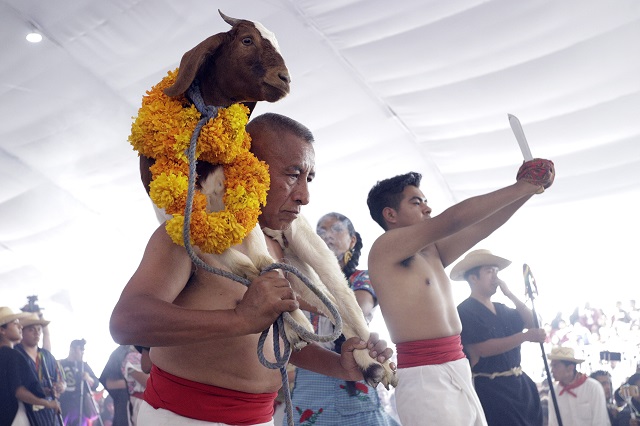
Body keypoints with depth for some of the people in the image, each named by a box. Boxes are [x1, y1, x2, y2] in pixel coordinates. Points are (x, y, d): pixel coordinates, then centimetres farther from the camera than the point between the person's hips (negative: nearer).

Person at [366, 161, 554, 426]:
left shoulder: (432, 252, 16)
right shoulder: (385, 247, -9)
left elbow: (481, 228, 15)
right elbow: (452, 220, -15)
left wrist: (528, 190, 4)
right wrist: (520, 187, -10)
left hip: (459, 375, 9)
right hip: (425, 379, -9)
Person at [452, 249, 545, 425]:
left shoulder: (501, 309, 16)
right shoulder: (465, 311, -9)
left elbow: (532, 323, 7)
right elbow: (483, 349, -20)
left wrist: (510, 294, -1)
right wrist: (526, 336, -22)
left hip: (519, 383, 8)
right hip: (491, 388, -8)